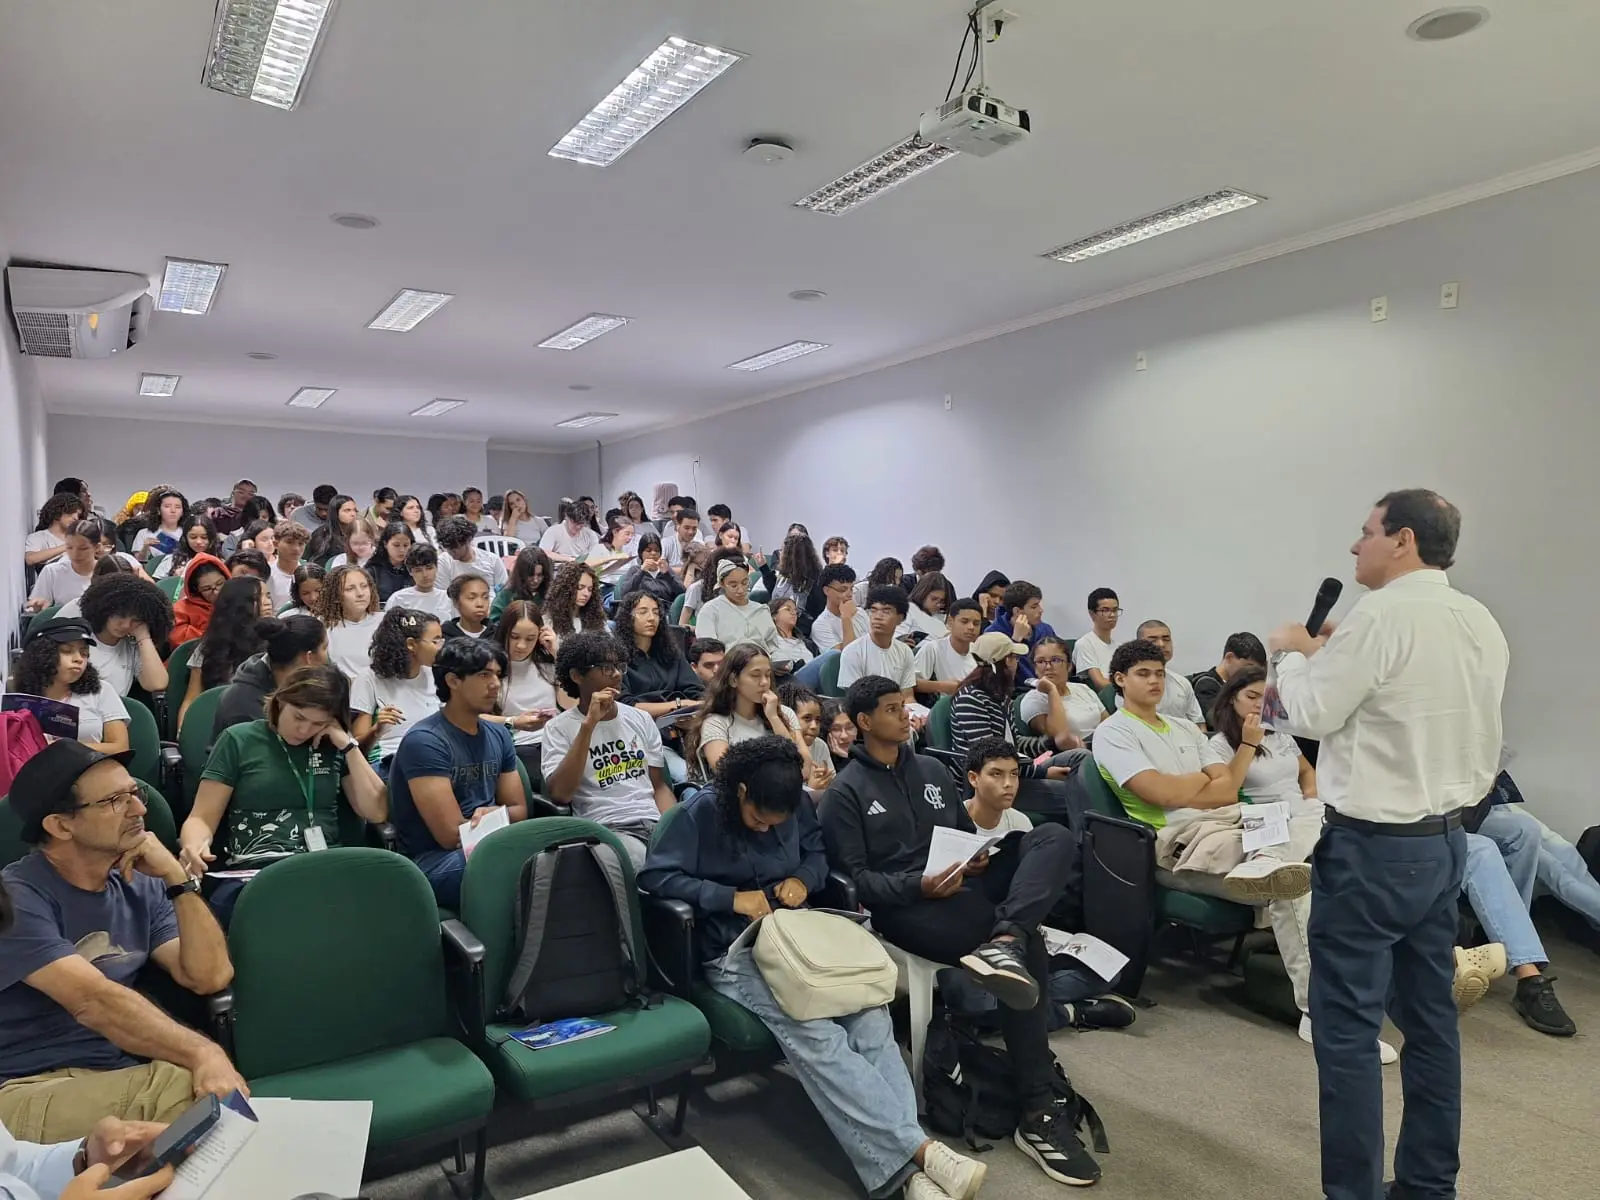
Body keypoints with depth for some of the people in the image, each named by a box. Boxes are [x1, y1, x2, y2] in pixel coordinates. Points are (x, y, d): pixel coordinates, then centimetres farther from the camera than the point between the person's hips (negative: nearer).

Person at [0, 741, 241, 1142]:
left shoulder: (141, 887, 10)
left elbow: (209, 976, 1)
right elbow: (94, 1002, -22)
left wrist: (178, 879, -7)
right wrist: (202, 1053, -32)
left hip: (126, 1072, 5)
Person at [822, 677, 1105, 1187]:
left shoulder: (932, 771, 20)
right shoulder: (846, 793, 1)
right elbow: (854, 878, -6)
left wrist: (977, 857, 0)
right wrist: (918, 886, -21)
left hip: (962, 888, 6)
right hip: (901, 906, -6)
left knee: (1054, 837, -17)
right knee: (1028, 948, -28)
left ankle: (1003, 943, -41)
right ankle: (1040, 1110, -20)